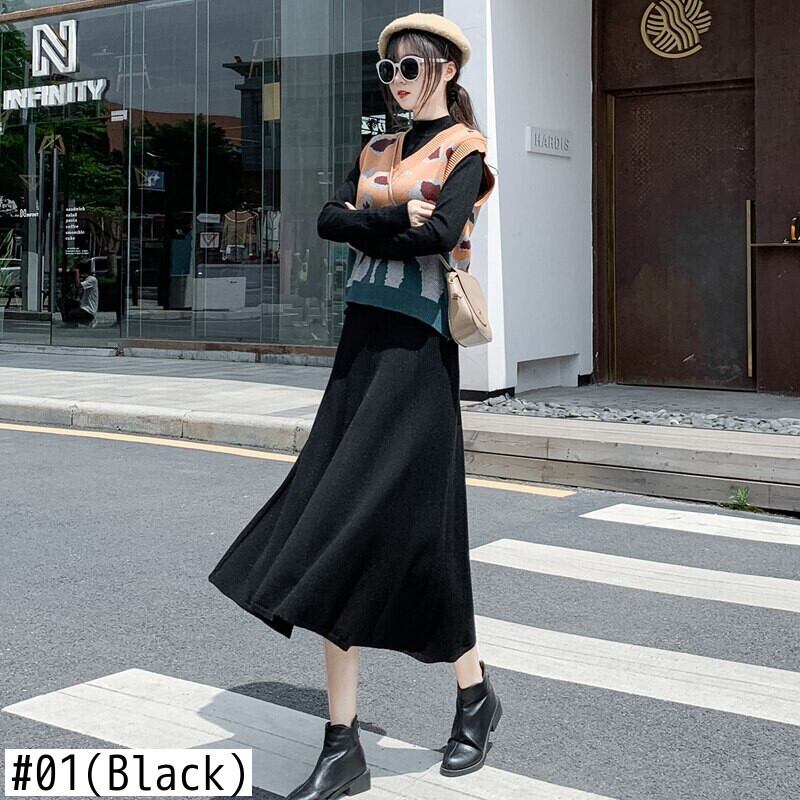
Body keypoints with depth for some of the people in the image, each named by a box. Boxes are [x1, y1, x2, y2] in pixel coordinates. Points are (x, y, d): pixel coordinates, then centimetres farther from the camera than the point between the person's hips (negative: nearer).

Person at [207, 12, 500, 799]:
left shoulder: (463, 148, 0)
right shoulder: (378, 150, 19)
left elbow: (442, 231, -18)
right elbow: (329, 218, 3)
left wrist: (366, 220, -5)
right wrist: (395, 219, -10)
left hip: (416, 354, -7)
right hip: (360, 348, 7)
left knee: (404, 532, -8)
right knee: (336, 537, 1)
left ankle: (474, 693, 18)